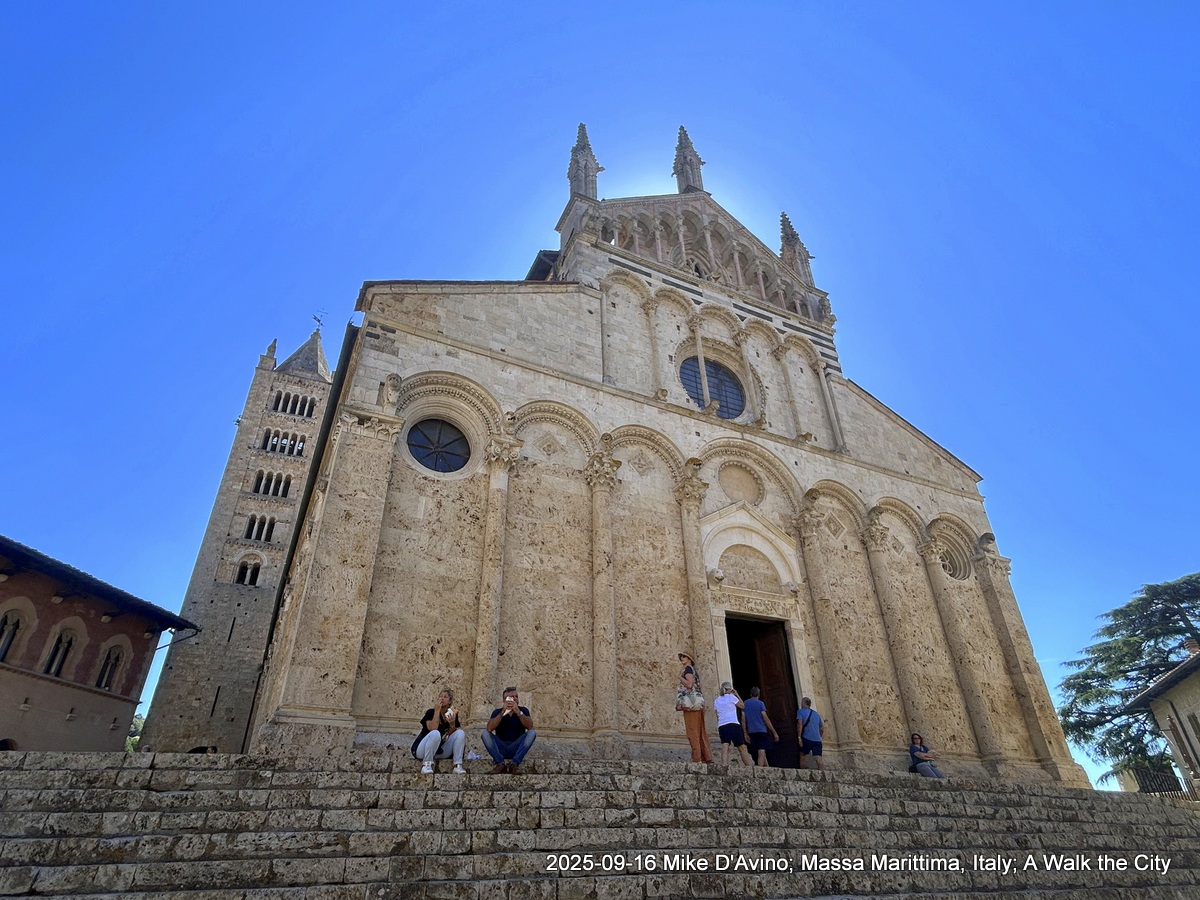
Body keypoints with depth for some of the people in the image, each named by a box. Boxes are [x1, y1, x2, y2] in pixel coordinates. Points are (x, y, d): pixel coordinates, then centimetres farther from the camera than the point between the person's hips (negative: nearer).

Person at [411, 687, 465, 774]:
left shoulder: (452, 714, 3)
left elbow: (451, 736, -2)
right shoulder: (431, 712, -10)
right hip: (422, 750, -4)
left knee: (460, 733, -15)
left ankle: (458, 766, -20)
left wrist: (452, 724, -20)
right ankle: (426, 765, -25)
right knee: (435, 733, -35)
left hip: (440, 751, 5)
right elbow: (432, 729, -28)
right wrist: (437, 710, -25)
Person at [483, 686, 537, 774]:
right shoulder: (497, 712, 0)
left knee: (532, 733, -24)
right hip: (500, 748, 0)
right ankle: (500, 763, -27)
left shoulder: (523, 710, 1)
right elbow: (490, 728, -19)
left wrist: (518, 712, -29)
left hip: (517, 748, 0)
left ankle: (514, 763, -28)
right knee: (485, 734, -22)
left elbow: (530, 727, -18)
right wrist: (503, 712, -26)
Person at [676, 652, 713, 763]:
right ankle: (707, 757, 6)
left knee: (692, 730, -11)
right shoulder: (693, 670, 24)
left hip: (690, 701, -9)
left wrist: (680, 677, -7)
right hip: (696, 702, 9)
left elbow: (689, 684, -19)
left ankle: (696, 758, -15)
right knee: (700, 731, 7)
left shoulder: (688, 669, -4)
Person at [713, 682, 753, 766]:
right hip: (733, 725, -4)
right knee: (742, 748, 5)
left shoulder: (716, 701, 16)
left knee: (724, 748, -8)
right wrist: (737, 695, 22)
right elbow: (742, 706, 15)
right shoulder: (731, 697, 2)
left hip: (722, 726, 4)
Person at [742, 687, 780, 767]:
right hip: (761, 731, -4)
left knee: (762, 752, 17)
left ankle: (767, 767, 19)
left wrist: (745, 733, 12)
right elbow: (766, 719, -7)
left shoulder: (745, 704, 9)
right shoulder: (760, 703, -3)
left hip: (751, 732, 4)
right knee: (761, 753, -8)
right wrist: (774, 733, -3)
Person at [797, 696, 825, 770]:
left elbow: (800, 724, -7)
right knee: (818, 760, -7)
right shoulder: (816, 714, 23)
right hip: (818, 740, 4)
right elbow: (822, 729, 26)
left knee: (802, 756, 10)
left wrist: (799, 737, -10)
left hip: (807, 738, -4)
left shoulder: (800, 711, 8)